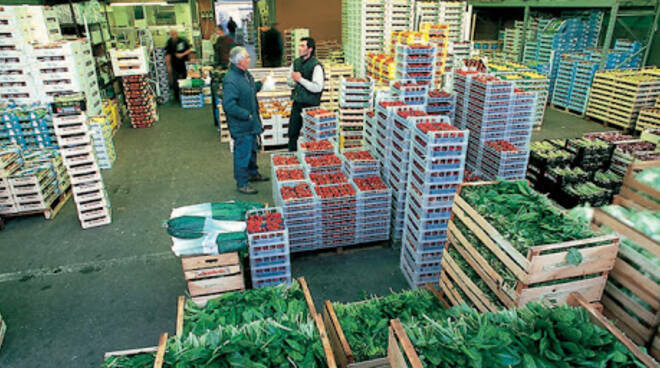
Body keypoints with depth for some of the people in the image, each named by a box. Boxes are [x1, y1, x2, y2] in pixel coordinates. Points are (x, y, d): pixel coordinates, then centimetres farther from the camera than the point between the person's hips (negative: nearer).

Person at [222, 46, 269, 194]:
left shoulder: (245, 74, 5)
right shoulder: (231, 80, -25)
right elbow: (229, 105, -29)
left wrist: (260, 84, 7)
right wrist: (247, 115, -24)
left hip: (251, 123, 10)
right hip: (241, 125, -10)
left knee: (252, 149, 24)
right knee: (243, 153, 2)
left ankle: (253, 174, 44)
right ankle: (241, 184, 16)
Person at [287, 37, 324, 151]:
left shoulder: (316, 66, -13)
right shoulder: (296, 63, 8)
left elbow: (318, 87, -22)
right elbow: (290, 82, 19)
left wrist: (300, 79, -19)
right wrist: (294, 81, -5)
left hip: (311, 105, -6)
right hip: (297, 103, 6)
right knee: (292, 132, 12)